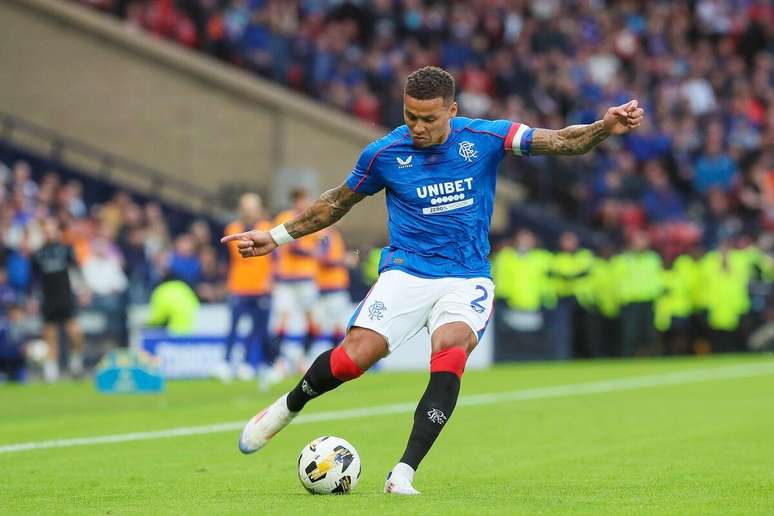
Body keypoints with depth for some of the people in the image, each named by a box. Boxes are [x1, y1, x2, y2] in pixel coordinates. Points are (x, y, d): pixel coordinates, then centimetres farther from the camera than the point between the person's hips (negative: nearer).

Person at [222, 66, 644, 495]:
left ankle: (404, 473, -27)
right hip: (406, 272, 0)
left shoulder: (484, 138, -4)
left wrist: (604, 128, -29)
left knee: (450, 351, -29)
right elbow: (338, 202, 15)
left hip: (467, 278, 0)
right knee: (355, 355, -20)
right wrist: (275, 237, 15)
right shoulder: (384, 153, -1)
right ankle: (288, 406, 13)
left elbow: (562, 142, -10)